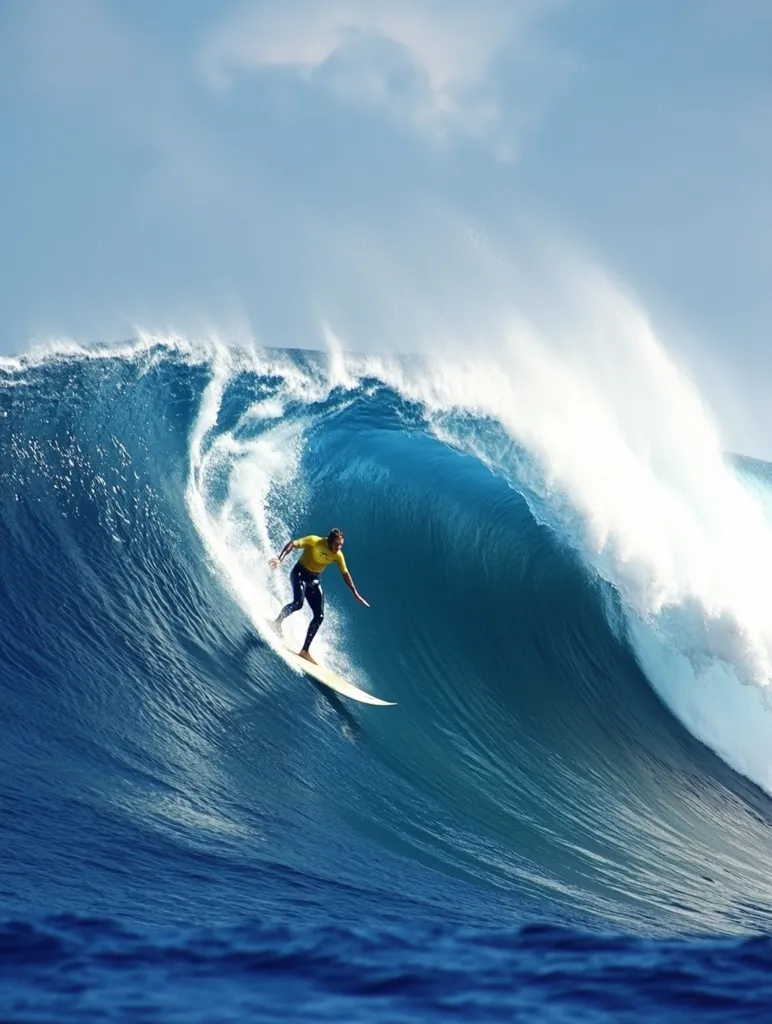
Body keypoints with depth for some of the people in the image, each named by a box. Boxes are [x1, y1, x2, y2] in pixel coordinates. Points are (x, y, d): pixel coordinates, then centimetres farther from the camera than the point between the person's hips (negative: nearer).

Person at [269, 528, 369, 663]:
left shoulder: (338, 555, -8)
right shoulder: (315, 542, -23)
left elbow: (345, 574, 5)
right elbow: (292, 544, -26)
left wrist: (355, 594, 7)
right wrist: (280, 559, -42)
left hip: (314, 580, 5)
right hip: (299, 574, -5)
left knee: (319, 616, -5)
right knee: (298, 602, -33)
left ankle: (305, 650, -1)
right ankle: (278, 621, -6)